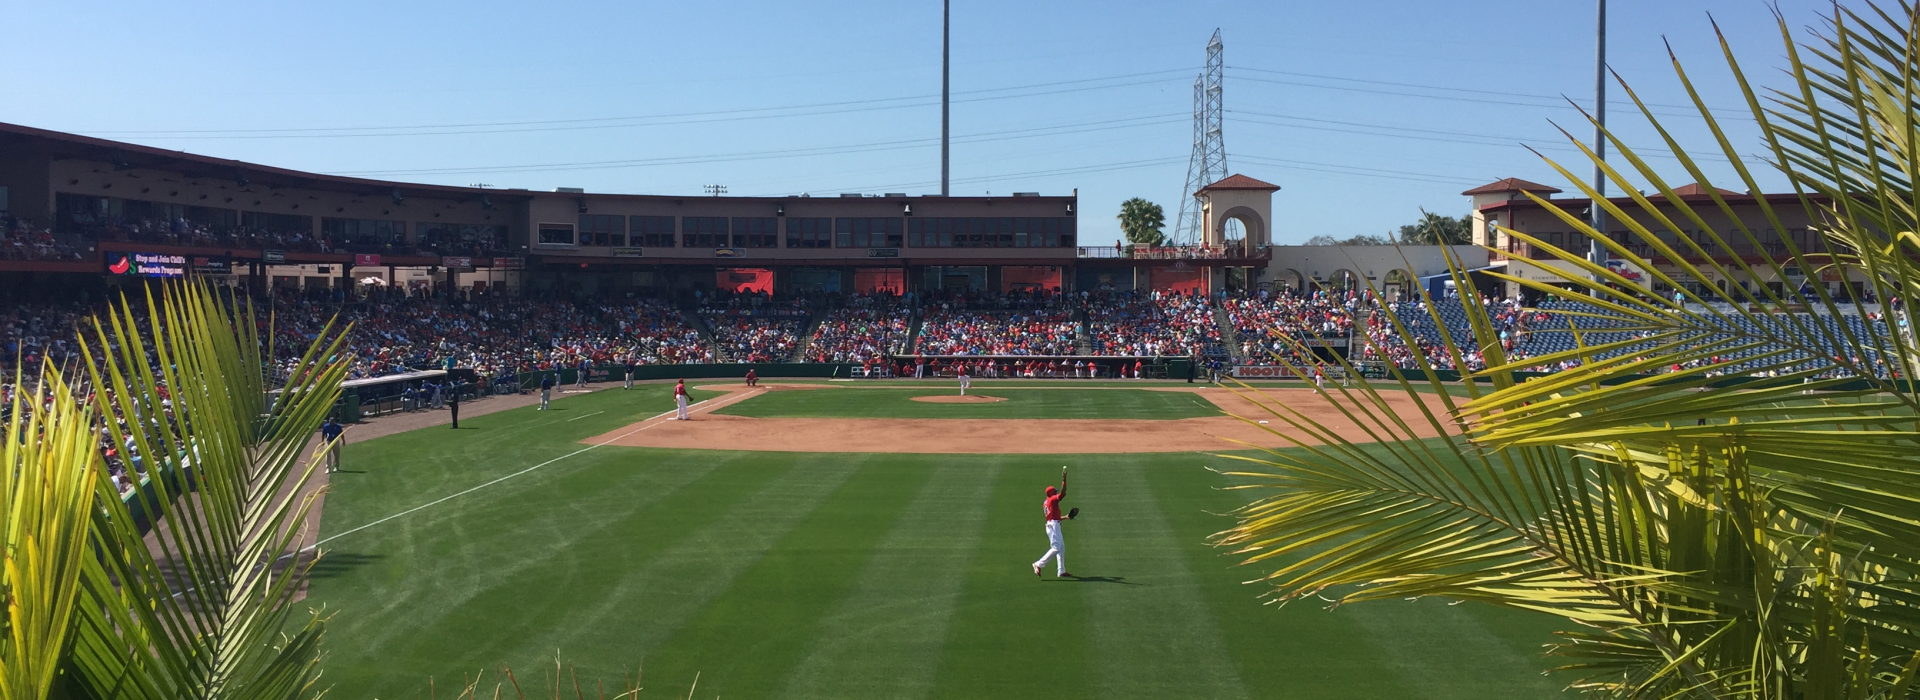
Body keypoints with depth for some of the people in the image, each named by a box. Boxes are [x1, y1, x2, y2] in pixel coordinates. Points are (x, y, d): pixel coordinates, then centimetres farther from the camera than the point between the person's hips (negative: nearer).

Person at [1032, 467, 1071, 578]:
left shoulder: (1045, 503, 19)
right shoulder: (1053, 499, -7)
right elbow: (1063, 492, -23)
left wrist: (1065, 517, 22)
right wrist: (1064, 479, -23)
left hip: (1050, 525, 10)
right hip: (1054, 526, -10)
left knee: (1061, 547, 12)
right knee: (1056, 548, -14)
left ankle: (1061, 571, 12)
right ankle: (1038, 565, -16)